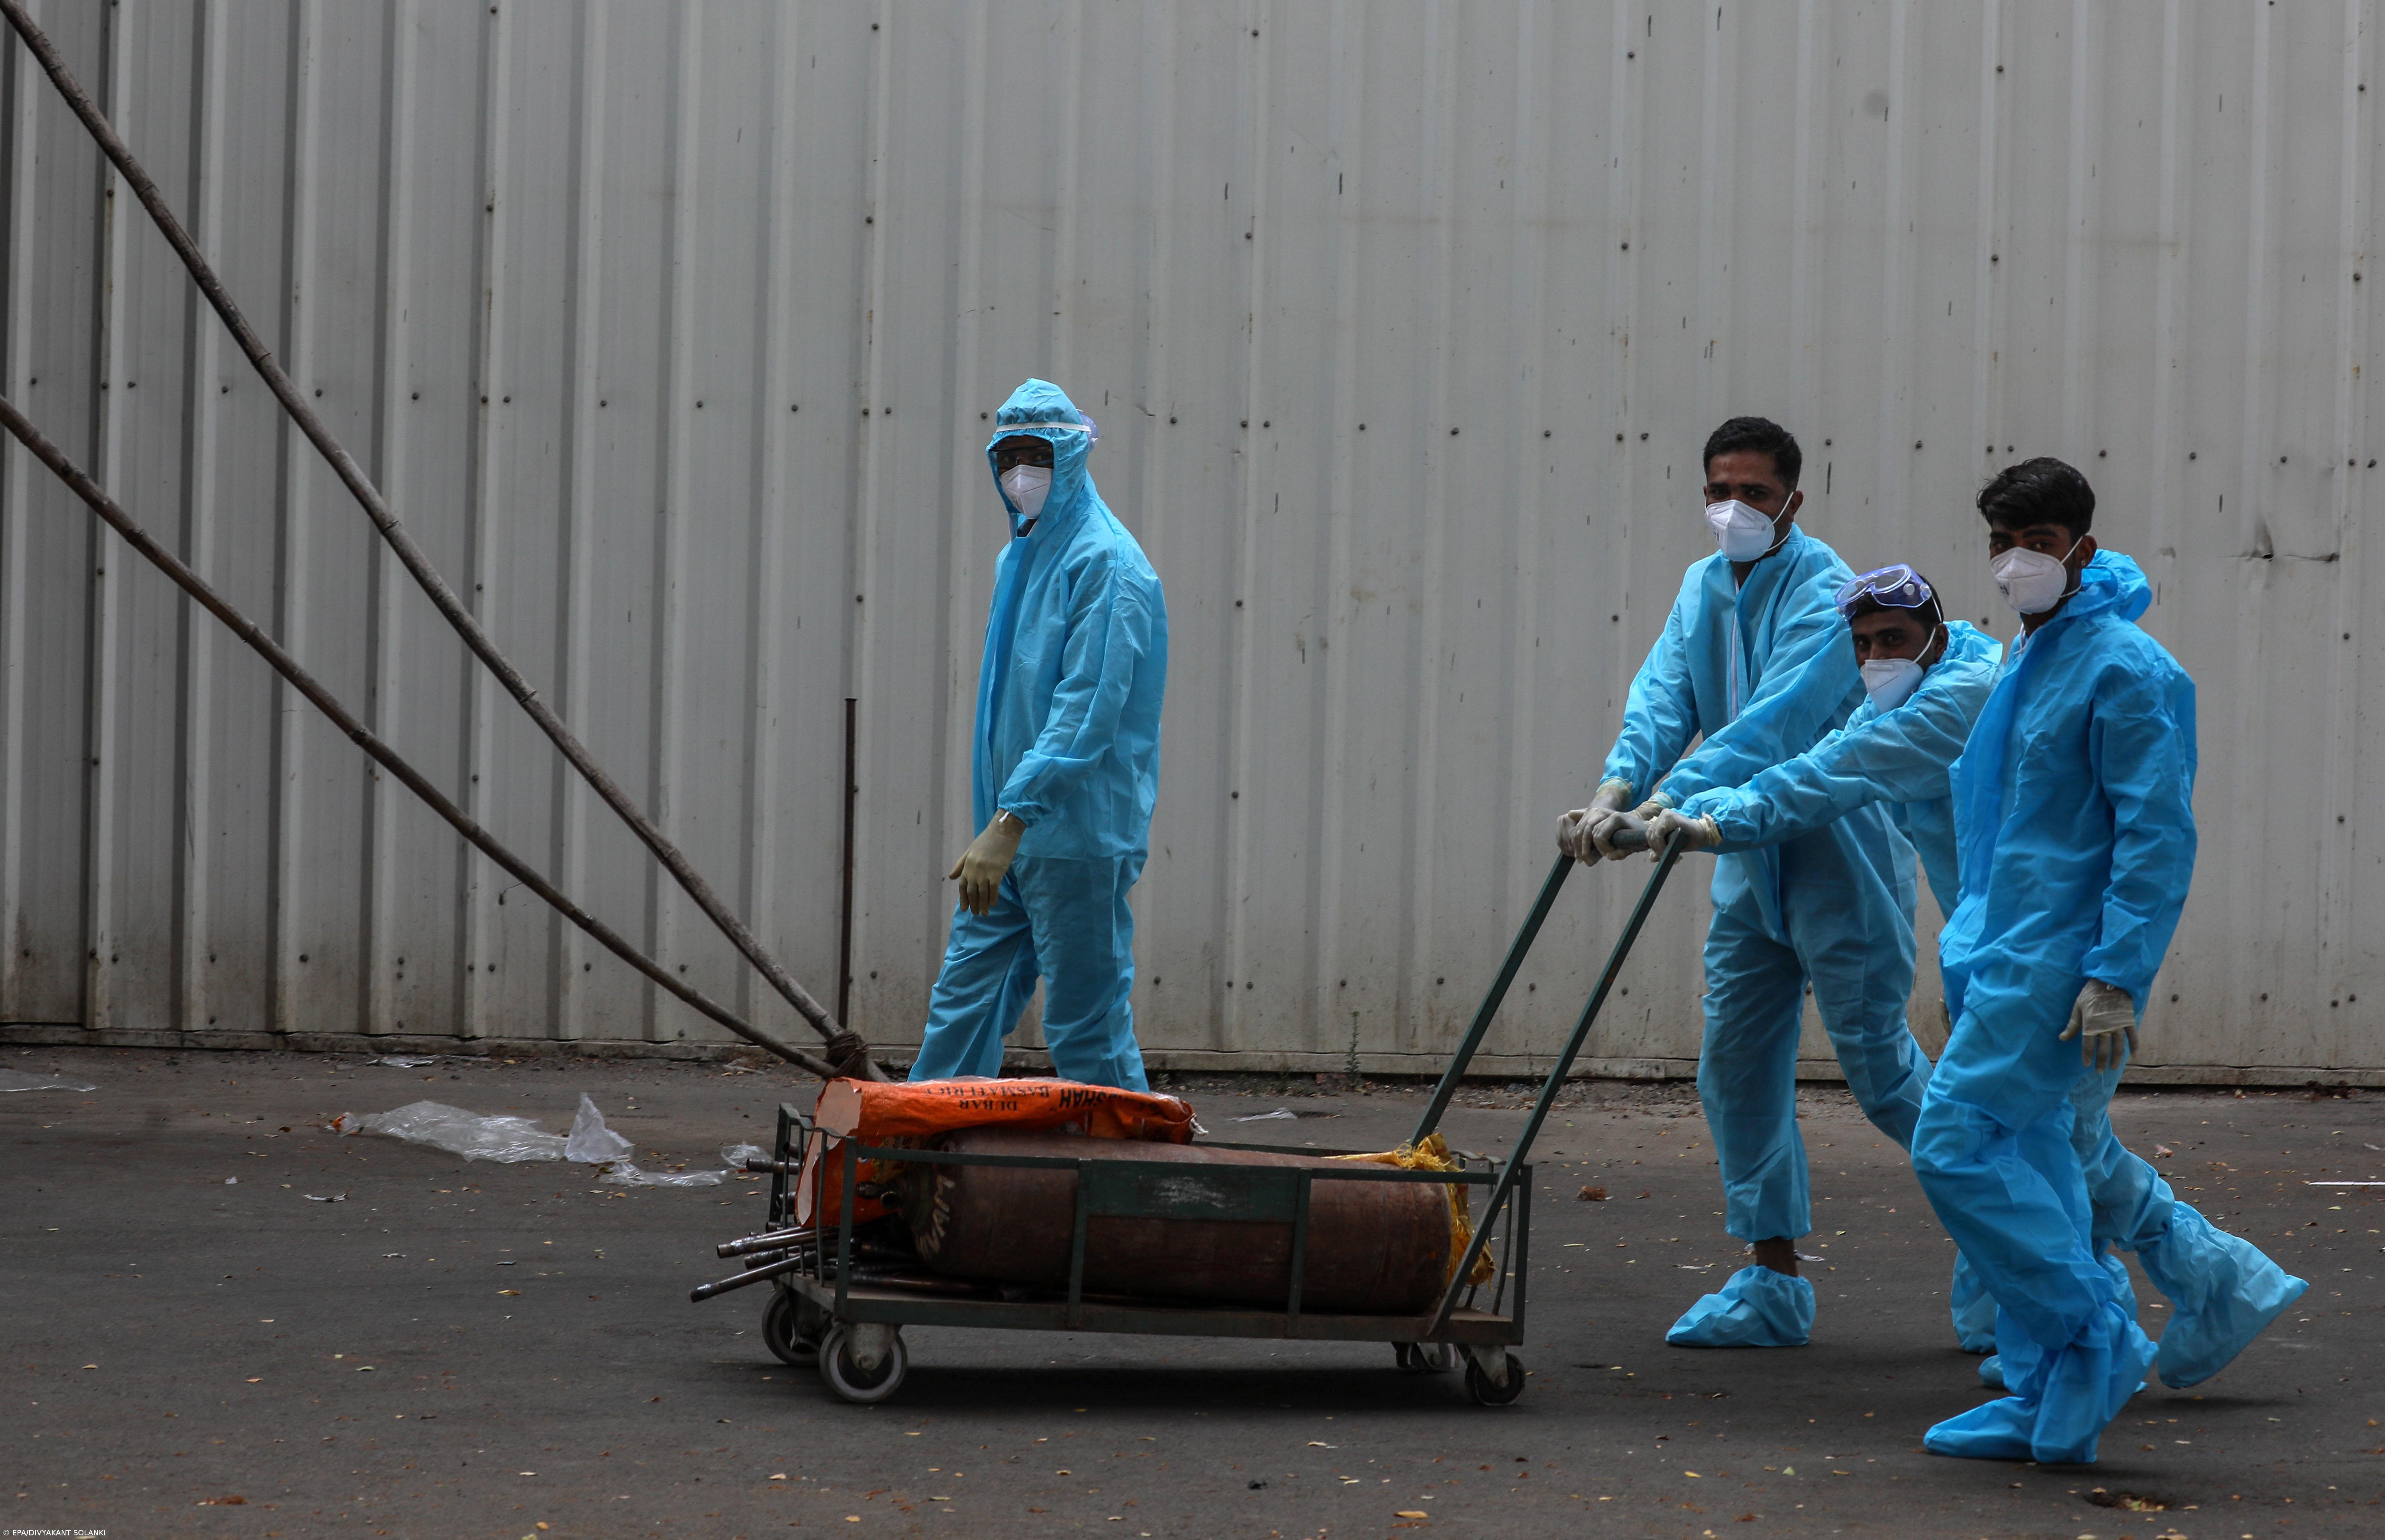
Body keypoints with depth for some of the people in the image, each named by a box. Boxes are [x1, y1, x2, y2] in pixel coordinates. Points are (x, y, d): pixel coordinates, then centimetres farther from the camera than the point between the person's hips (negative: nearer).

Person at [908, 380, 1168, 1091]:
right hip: (1010, 825, 9)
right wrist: (999, 823, 17)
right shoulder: (1016, 558, 16)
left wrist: (1010, 822, -27)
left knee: (1087, 1022, -4)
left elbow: (1088, 710, -22)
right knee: (962, 1003, 10)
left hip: (1078, 836, -9)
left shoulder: (1105, 564, -13)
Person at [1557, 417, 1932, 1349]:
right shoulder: (1703, 589, 7)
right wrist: (1617, 790, -26)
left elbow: (1774, 722, -29)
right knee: (1737, 1065, 6)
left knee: (1878, 1063, -3)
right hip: (1751, 858, 7)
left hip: (1843, 857, -7)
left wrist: (1669, 803, -40)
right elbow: (1664, 698, -6)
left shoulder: (1824, 590, -18)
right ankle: (1772, 1283, 14)